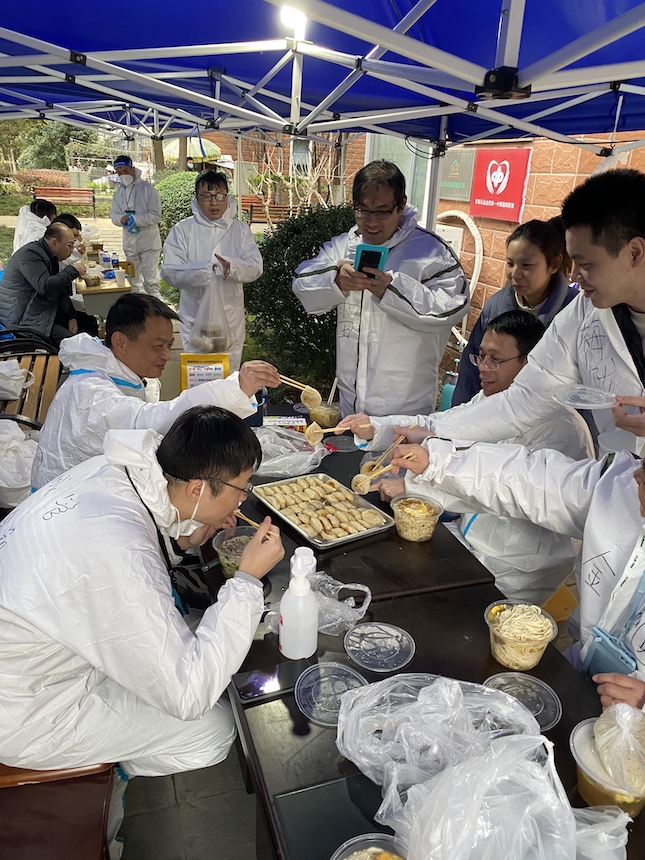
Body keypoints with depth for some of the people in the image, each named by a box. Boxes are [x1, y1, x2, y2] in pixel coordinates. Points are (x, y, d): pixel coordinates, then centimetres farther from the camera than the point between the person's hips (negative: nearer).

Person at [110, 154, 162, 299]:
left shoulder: (147, 188, -9)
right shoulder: (119, 191, 9)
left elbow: (156, 216, -14)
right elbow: (113, 214, 9)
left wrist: (136, 219, -24)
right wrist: (121, 219, -14)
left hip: (148, 242, -6)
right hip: (129, 242, 6)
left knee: (150, 282, -10)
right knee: (134, 282, 16)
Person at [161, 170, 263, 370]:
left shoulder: (240, 229, 5)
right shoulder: (183, 230, -1)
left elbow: (255, 267, -7)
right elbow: (170, 272, -11)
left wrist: (232, 266, -29)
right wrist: (205, 271, -28)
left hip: (231, 318, 2)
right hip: (196, 318, -2)